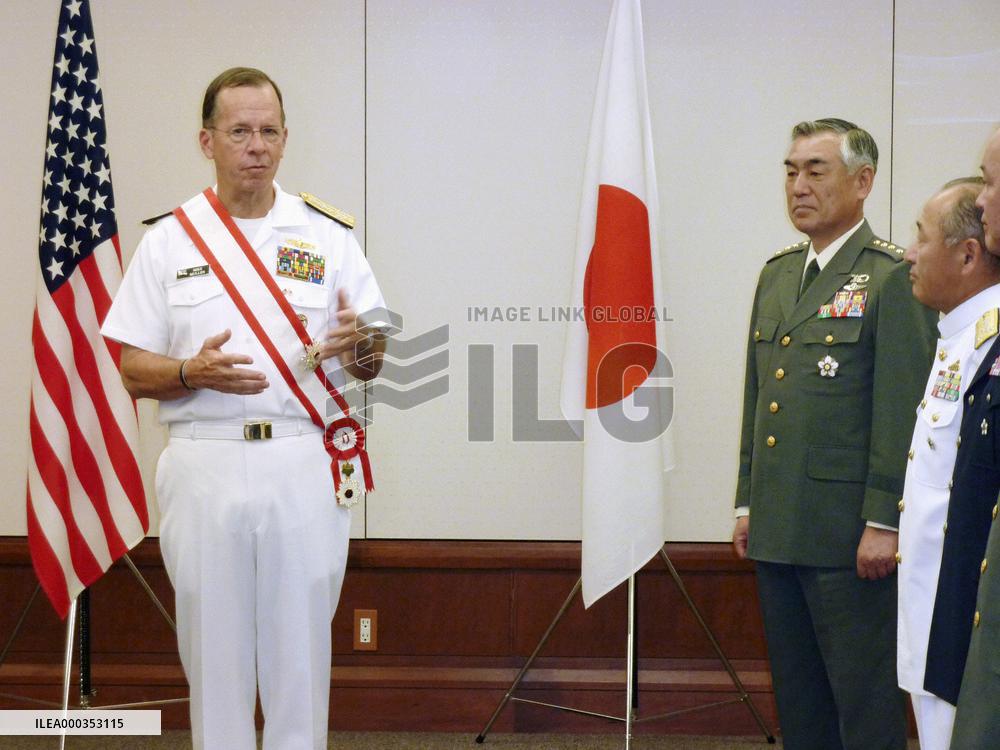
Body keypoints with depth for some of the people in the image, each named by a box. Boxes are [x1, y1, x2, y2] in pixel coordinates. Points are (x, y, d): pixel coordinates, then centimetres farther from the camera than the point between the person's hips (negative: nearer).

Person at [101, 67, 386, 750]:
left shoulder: (328, 234, 7)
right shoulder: (168, 240, 6)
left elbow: (374, 360, 6)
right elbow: (133, 372, 5)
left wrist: (359, 347, -17)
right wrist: (194, 372, -16)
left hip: (306, 467, 0)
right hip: (205, 466, 0)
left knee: (301, 644, 6)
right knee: (214, 646, 7)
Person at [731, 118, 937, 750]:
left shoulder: (894, 278, -9)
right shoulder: (777, 275, 15)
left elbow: (903, 410, -14)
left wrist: (884, 523, -16)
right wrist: (748, 503, 16)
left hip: (849, 534, -8)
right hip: (778, 530, 8)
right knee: (797, 698, 15)